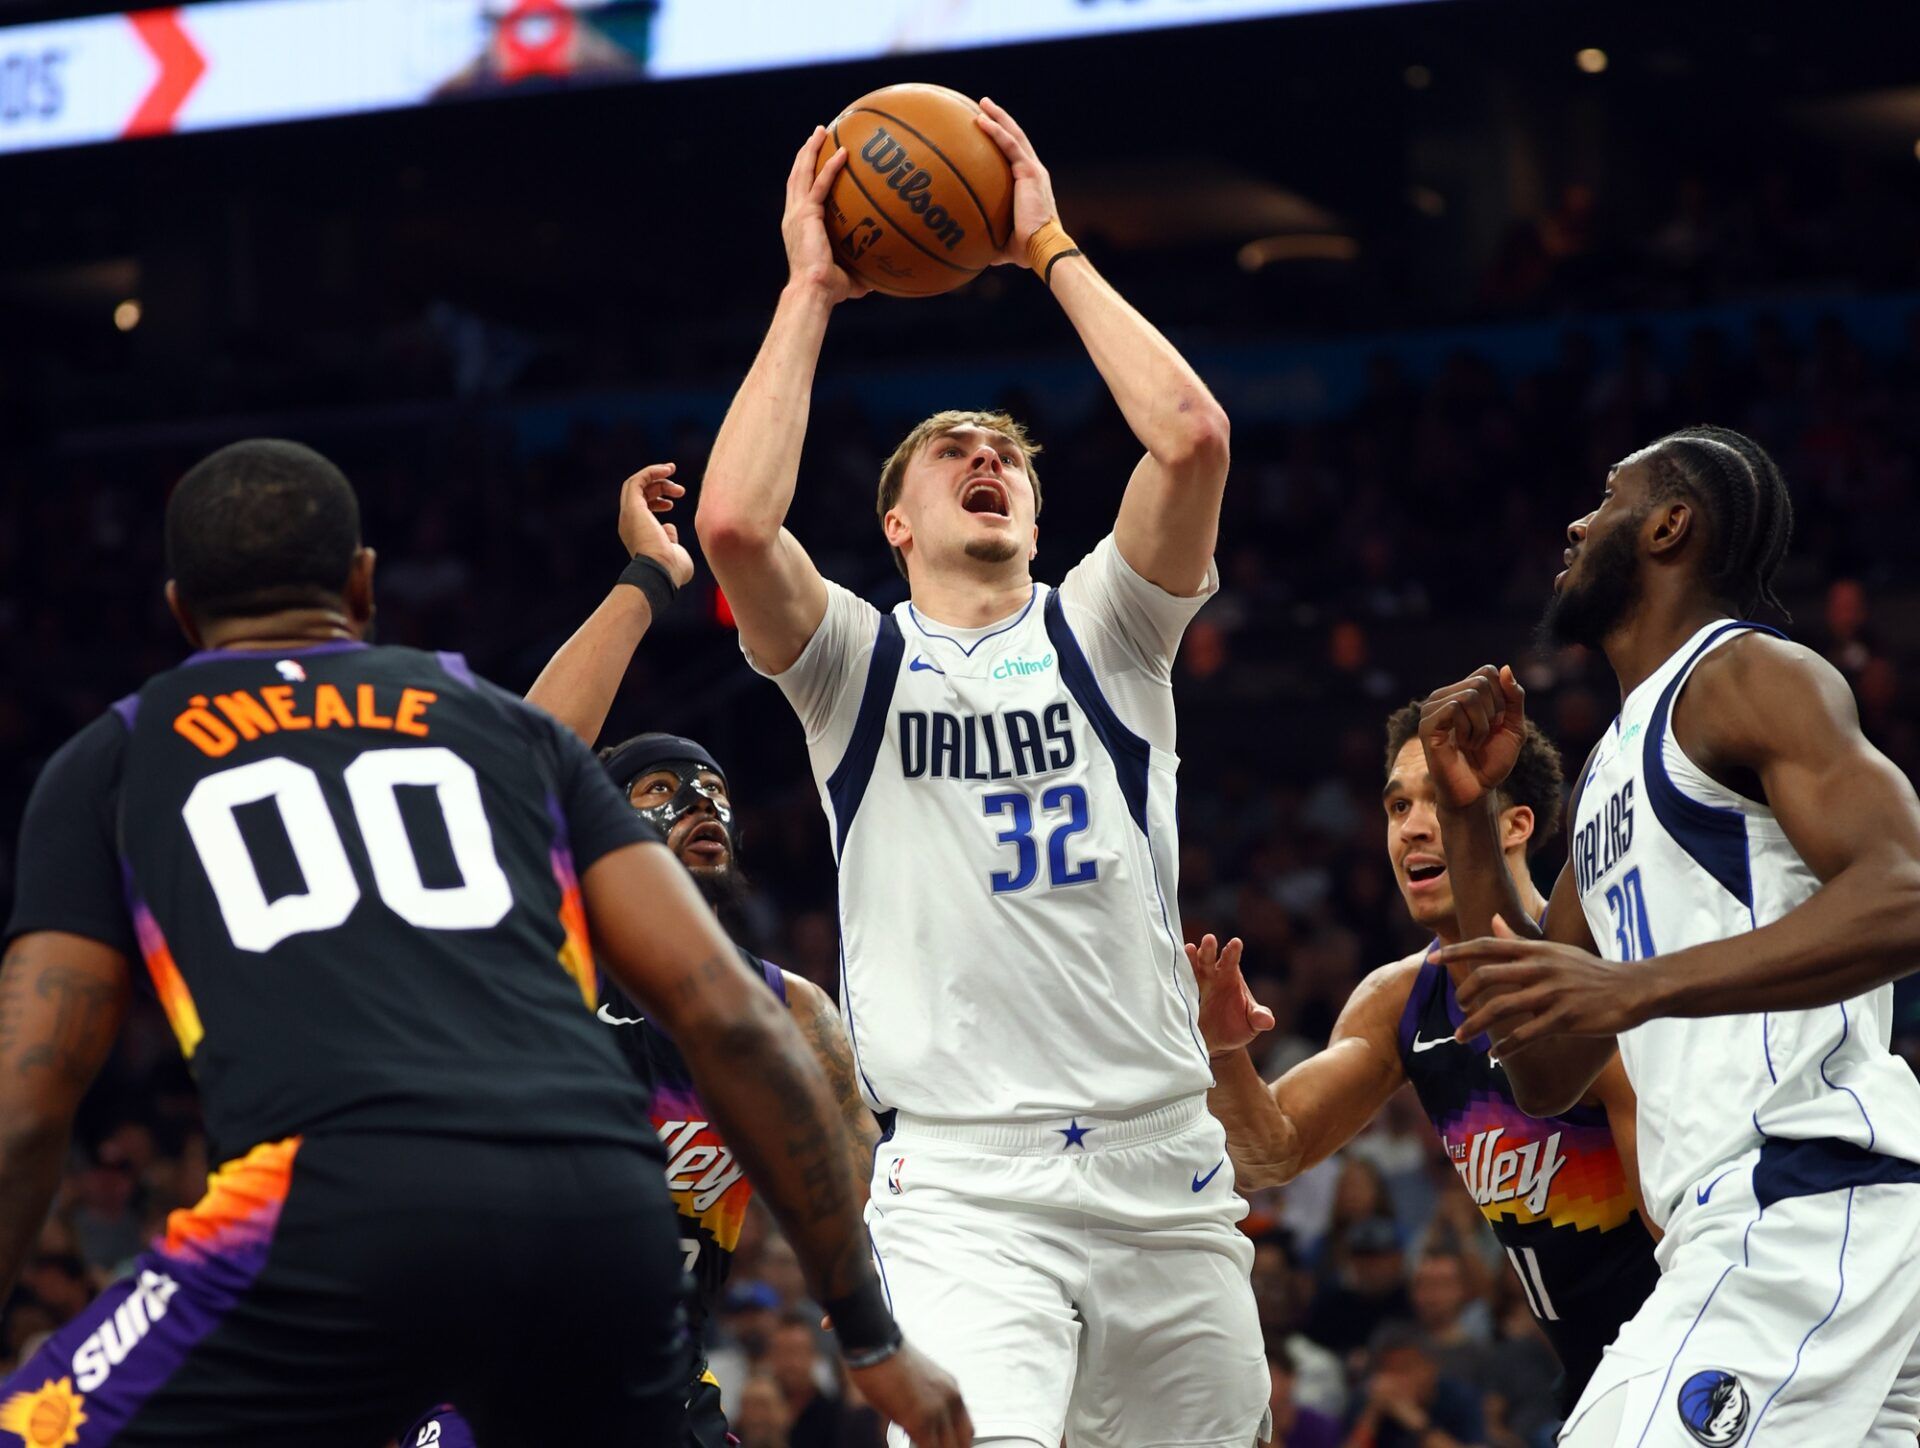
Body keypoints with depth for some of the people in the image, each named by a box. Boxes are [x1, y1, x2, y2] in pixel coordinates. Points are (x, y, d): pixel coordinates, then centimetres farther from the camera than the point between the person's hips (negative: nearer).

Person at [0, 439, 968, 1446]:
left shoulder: (109, 763, 24)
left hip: (341, 1214, -3)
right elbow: (734, 1025, 17)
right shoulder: (513, 728, 28)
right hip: (605, 1218, 3)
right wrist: (870, 1335, 20)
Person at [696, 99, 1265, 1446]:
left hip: (1165, 1169, 3)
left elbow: (1192, 436, -6)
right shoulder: (859, 660, 8)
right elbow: (735, 521, -13)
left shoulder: (1101, 631, 11)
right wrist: (810, 291, -3)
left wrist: (1053, 250, 2)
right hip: (963, 1187, -3)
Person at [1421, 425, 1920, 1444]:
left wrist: (1631, 990, -28)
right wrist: (1466, 813, 18)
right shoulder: (1615, 765, 26)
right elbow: (1544, 1076, 24)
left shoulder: (1749, 675, -2)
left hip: (1807, 1202, -10)